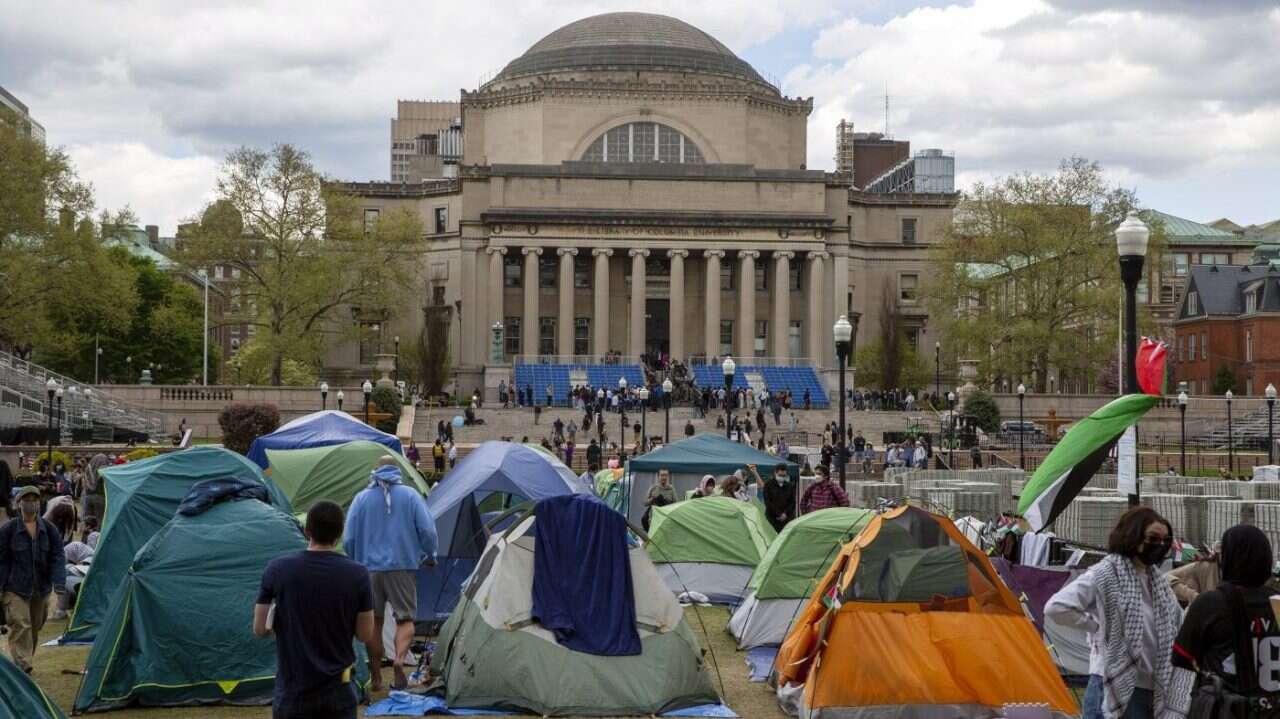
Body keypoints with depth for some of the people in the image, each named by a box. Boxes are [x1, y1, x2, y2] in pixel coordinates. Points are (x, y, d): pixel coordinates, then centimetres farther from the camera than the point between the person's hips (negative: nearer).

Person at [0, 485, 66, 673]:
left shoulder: (48, 529, 3)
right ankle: (22, 664, -19)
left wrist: (59, 582, -11)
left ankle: (25, 661, 27)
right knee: (20, 625, -15)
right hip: (16, 588, -4)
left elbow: (57, 556, 2)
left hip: (41, 588, 4)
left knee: (35, 626, 11)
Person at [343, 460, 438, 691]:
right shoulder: (410, 495, 1)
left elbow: (348, 539, 3)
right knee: (405, 618, 6)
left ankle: (376, 677, 16)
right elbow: (427, 531, -2)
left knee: (373, 621, 12)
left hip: (369, 568, 1)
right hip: (403, 566, -1)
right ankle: (399, 659, -21)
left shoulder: (362, 498, 2)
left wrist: (357, 561, 21)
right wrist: (429, 557, 16)